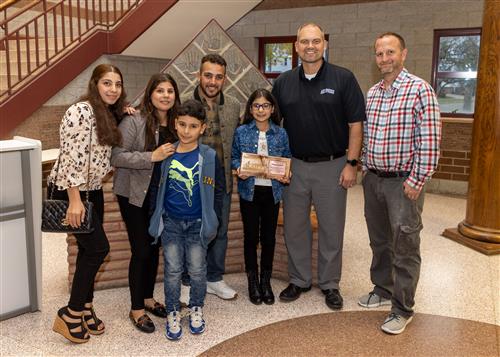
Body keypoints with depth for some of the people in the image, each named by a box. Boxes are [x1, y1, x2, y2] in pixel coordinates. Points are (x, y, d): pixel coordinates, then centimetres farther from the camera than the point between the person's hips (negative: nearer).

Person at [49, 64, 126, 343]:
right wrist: (75, 200, -24)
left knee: (89, 250, 12)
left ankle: (85, 309, 27)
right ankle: (70, 315, 9)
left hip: (93, 191, 9)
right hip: (69, 191, -9)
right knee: (98, 247, -6)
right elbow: (71, 158, -23)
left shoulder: (110, 115, 9)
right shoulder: (81, 112, -19)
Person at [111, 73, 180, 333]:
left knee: (155, 247, 14)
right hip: (135, 194, -5)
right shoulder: (134, 121, -15)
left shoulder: (174, 124, 2)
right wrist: (152, 156, -26)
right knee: (141, 250, -1)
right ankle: (137, 309, 15)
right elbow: (117, 157, -20)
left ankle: (148, 298, 32)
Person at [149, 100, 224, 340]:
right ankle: (173, 313, 22)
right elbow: (156, 188, 9)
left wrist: (213, 220, -1)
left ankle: (196, 309, 29)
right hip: (170, 222, 1)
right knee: (172, 270, 7)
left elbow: (219, 190, 0)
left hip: (197, 223, -1)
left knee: (197, 270, 8)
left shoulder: (209, 157, -6)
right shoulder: (165, 155, -3)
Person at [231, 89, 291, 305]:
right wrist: (239, 169, -15)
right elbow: (234, 157, 4)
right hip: (249, 191, -1)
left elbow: (287, 160, 7)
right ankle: (253, 281, 23)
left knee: (269, 237, 9)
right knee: (251, 237, 7)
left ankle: (266, 281, 25)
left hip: (272, 191, 1)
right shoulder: (242, 132, -1)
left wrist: (287, 176, -10)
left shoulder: (281, 134, 2)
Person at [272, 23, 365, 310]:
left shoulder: (343, 79, -5)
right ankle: (300, 280, 29)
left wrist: (352, 163, -10)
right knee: (294, 226, 11)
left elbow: (356, 125, -5)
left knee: (332, 228, 8)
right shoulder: (283, 82, 5)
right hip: (294, 166, 3)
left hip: (332, 166, -3)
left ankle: (330, 284, 25)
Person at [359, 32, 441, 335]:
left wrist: (416, 181, -17)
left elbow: (429, 140, -15)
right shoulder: (372, 93, 10)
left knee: (404, 247, 2)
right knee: (379, 240, 17)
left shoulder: (420, 90, -12)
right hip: (373, 179, 7)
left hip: (403, 182, -6)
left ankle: (403, 308, 13)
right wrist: (366, 168, 12)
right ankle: (383, 289, 34)